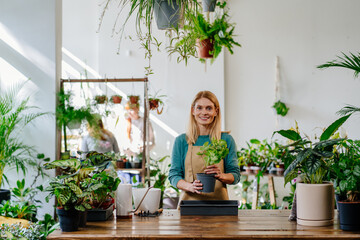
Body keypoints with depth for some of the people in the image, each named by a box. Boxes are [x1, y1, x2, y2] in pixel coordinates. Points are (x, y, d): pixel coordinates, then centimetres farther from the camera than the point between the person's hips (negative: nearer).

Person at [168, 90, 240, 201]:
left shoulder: (226, 140, 7)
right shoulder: (181, 141, 7)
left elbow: (235, 175, 9)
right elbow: (173, 175, 6)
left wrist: (221, 176, -12)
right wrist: (190, 186, -13)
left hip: (218, 201, 0)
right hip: (190, 202, 0)